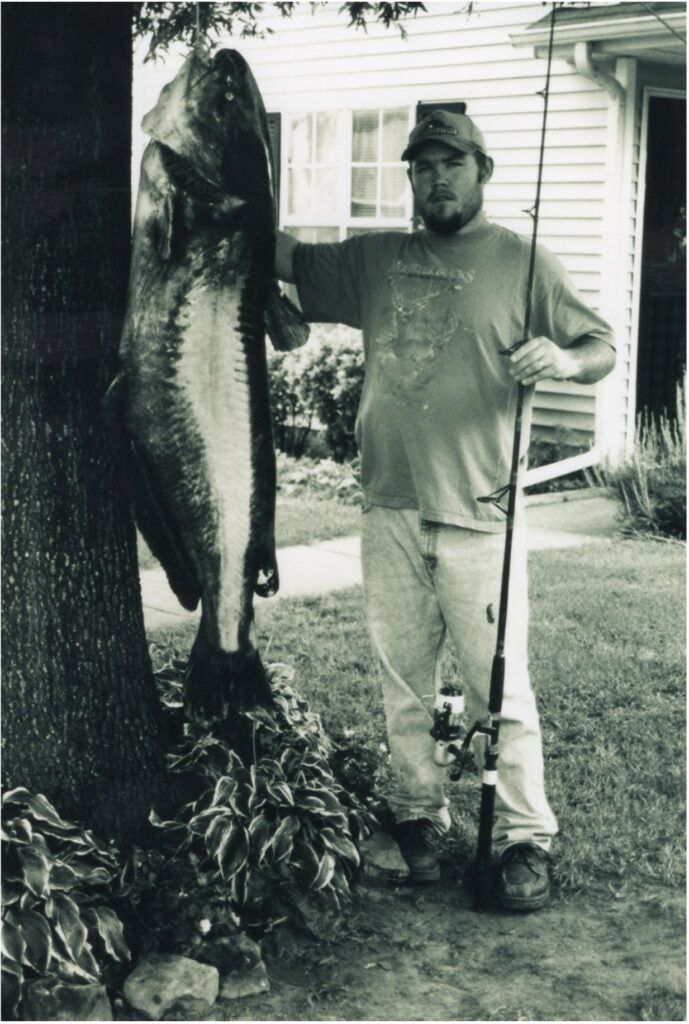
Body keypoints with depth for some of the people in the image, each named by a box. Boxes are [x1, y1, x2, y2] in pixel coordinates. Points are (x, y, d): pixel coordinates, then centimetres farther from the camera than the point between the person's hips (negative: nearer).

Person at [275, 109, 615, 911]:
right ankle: (417, 814, 26)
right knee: (402, 678, 12)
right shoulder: (375, 259, 11)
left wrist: (565, 360, -23)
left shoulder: (523, 263, 0)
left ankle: (523, 837, 9)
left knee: (499, 686, -2)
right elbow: (288, 258, 12)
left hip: (479, 515, -4)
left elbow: (602, 347, -1)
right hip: (391, 509, 4)